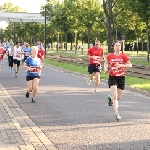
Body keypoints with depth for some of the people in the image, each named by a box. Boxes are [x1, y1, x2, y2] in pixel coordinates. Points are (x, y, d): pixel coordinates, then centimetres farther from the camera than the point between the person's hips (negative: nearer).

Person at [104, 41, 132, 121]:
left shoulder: (123, 56, -4)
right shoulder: (110, 56, -1)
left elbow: (130, 65, -5)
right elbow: (106, 63, 15)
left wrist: (121, 65, -18)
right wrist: (105, 69, -4)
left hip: (121, 77, 2)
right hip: (112, 77, -2)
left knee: (119, 97, 12)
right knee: (115, 96, -13)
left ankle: (111, 99, 47)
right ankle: (116, 114, -8)